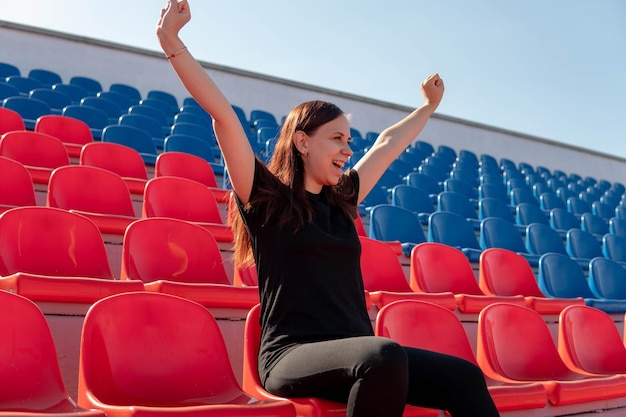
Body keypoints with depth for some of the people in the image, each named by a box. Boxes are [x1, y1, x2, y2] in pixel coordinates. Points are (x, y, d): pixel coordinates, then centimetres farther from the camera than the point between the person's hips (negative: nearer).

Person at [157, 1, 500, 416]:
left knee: (465, 378, -17)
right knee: (386, 355, -37)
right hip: (292, 352, -6)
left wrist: (429, 105, 44)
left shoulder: (342, 199, 18)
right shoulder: (265, 197, 1)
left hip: (358, 355, 6)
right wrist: (171, 40, -12)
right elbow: (222, 114, -7)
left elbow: (390, 143, 31)